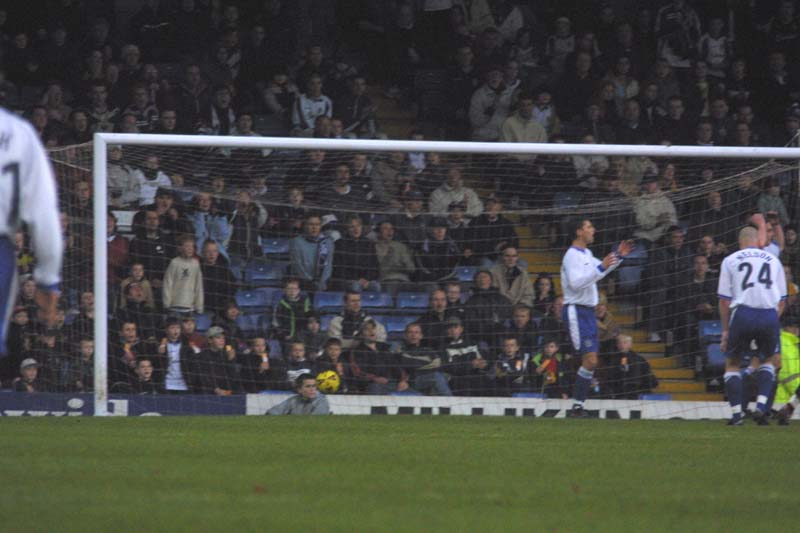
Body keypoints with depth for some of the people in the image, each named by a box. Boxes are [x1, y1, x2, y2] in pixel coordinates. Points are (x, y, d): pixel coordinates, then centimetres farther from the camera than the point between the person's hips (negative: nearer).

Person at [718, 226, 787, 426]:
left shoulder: (730, 260, 11)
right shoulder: (773, 260, 17)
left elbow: (724, 299, 7)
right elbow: (781, 300, 16)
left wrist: (725, 330, 13)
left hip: (742, 314, -2)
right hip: (770, 315, 2)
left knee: (732, 363, 14)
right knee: (768, 359, 23)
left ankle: (736, 413, 4)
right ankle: (761, 405, 5)